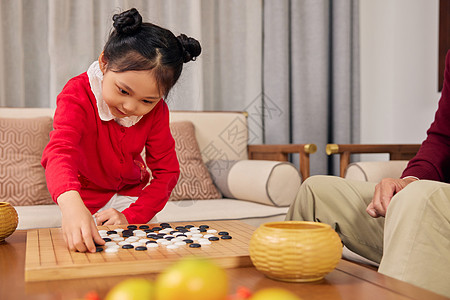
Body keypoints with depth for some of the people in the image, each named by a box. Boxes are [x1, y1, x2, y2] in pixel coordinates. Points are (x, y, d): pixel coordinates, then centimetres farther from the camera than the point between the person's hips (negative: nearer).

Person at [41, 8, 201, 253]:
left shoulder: (156, 111, -20)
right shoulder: (78, 95, -31)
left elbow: (166, 171, -16)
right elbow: (60, 151, -49)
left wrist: (131, 216, -30)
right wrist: (71, 204, -70)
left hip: (132, 193, 3)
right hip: (86, 198, -2)